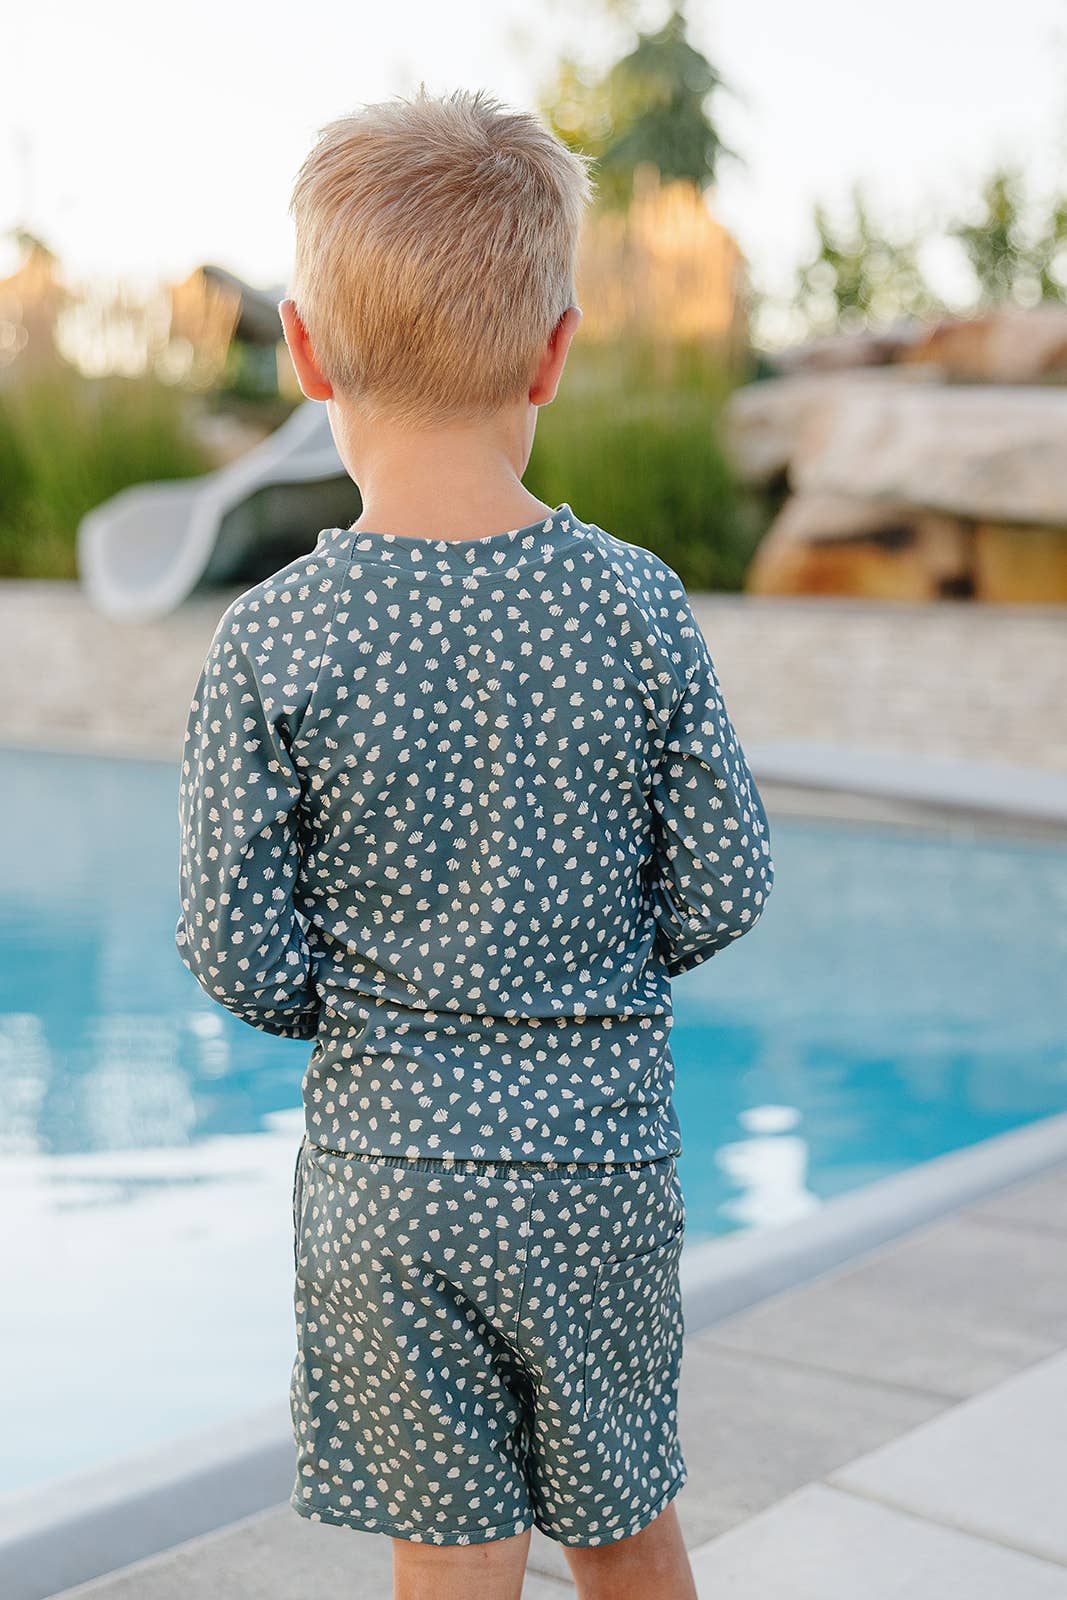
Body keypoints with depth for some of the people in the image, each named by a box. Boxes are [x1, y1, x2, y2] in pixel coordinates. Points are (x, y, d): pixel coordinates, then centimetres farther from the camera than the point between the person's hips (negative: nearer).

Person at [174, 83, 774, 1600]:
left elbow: (241, 956, -10)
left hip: (386, 1174, -1)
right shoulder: (641, 605, -10)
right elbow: (723, 889, -4)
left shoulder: (271, 642, -13)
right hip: (604, 1151, 2)